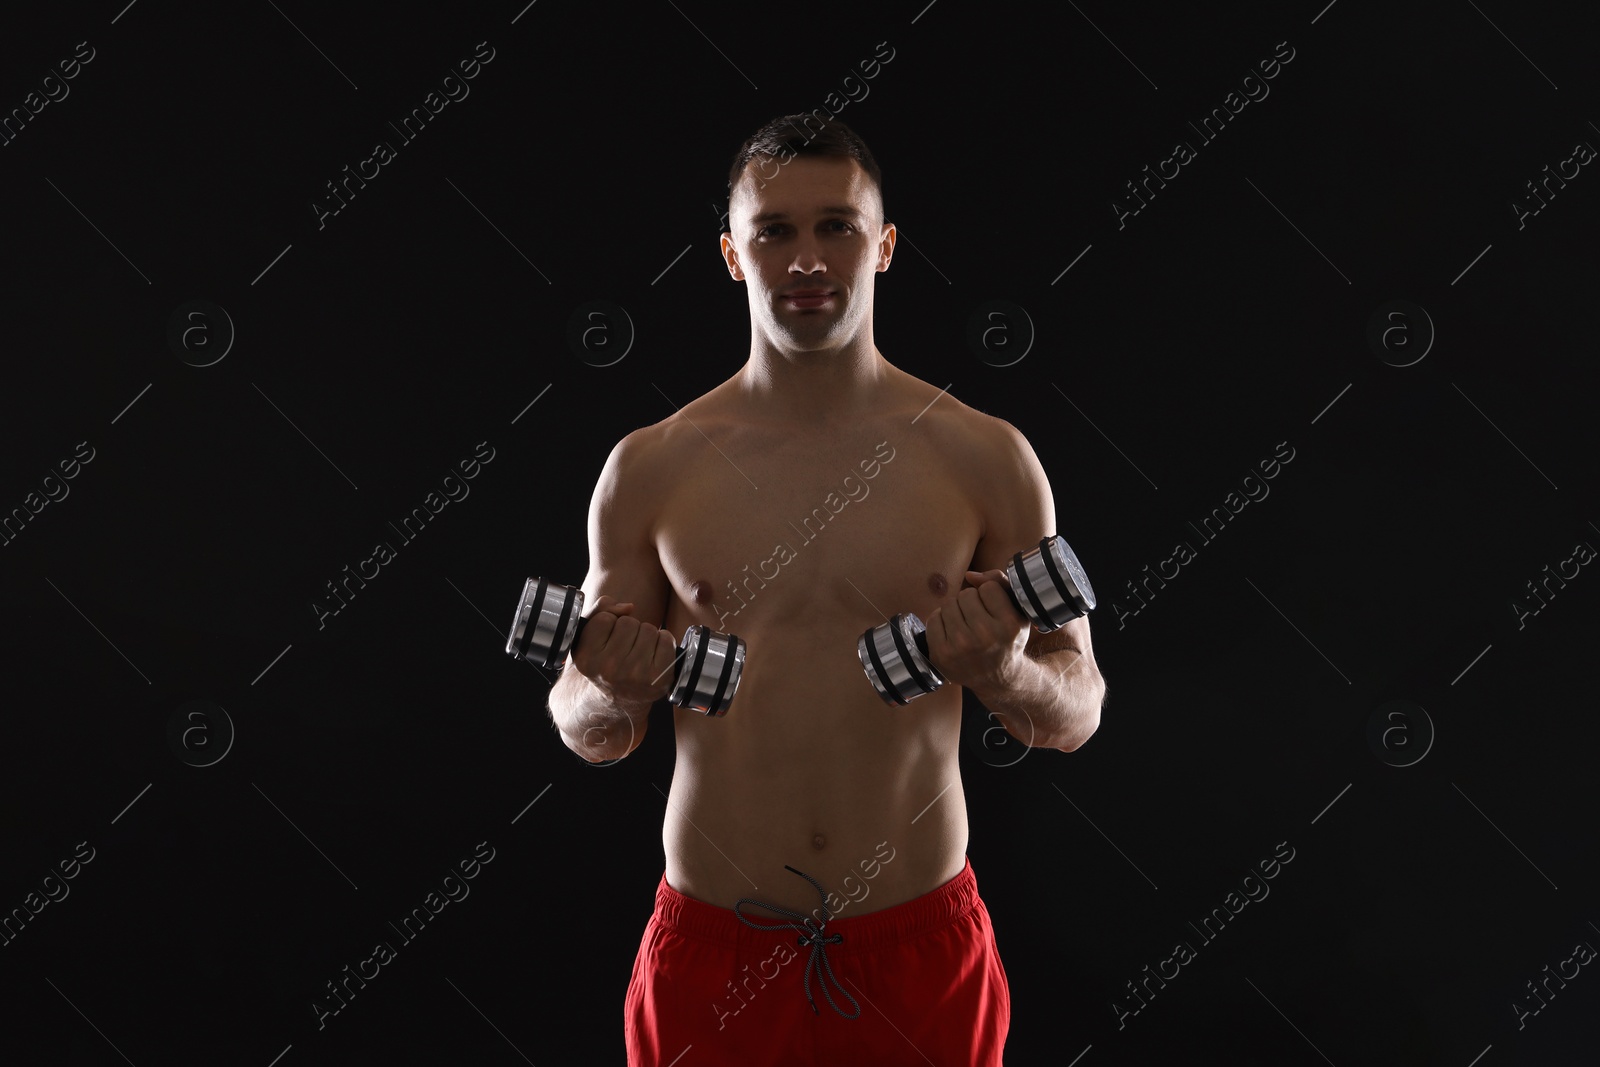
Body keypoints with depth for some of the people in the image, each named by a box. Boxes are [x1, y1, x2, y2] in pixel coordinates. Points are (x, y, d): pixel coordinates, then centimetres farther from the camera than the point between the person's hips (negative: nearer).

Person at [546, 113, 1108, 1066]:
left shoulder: (986, 460, -3)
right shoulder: (649, 470, -1)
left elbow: (1079, 713, 3)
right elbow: (588, 734, 7)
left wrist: (1006, 673, -18)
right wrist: (612, 694, -15)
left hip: (919, 944, 0)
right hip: (714, 946, 1)